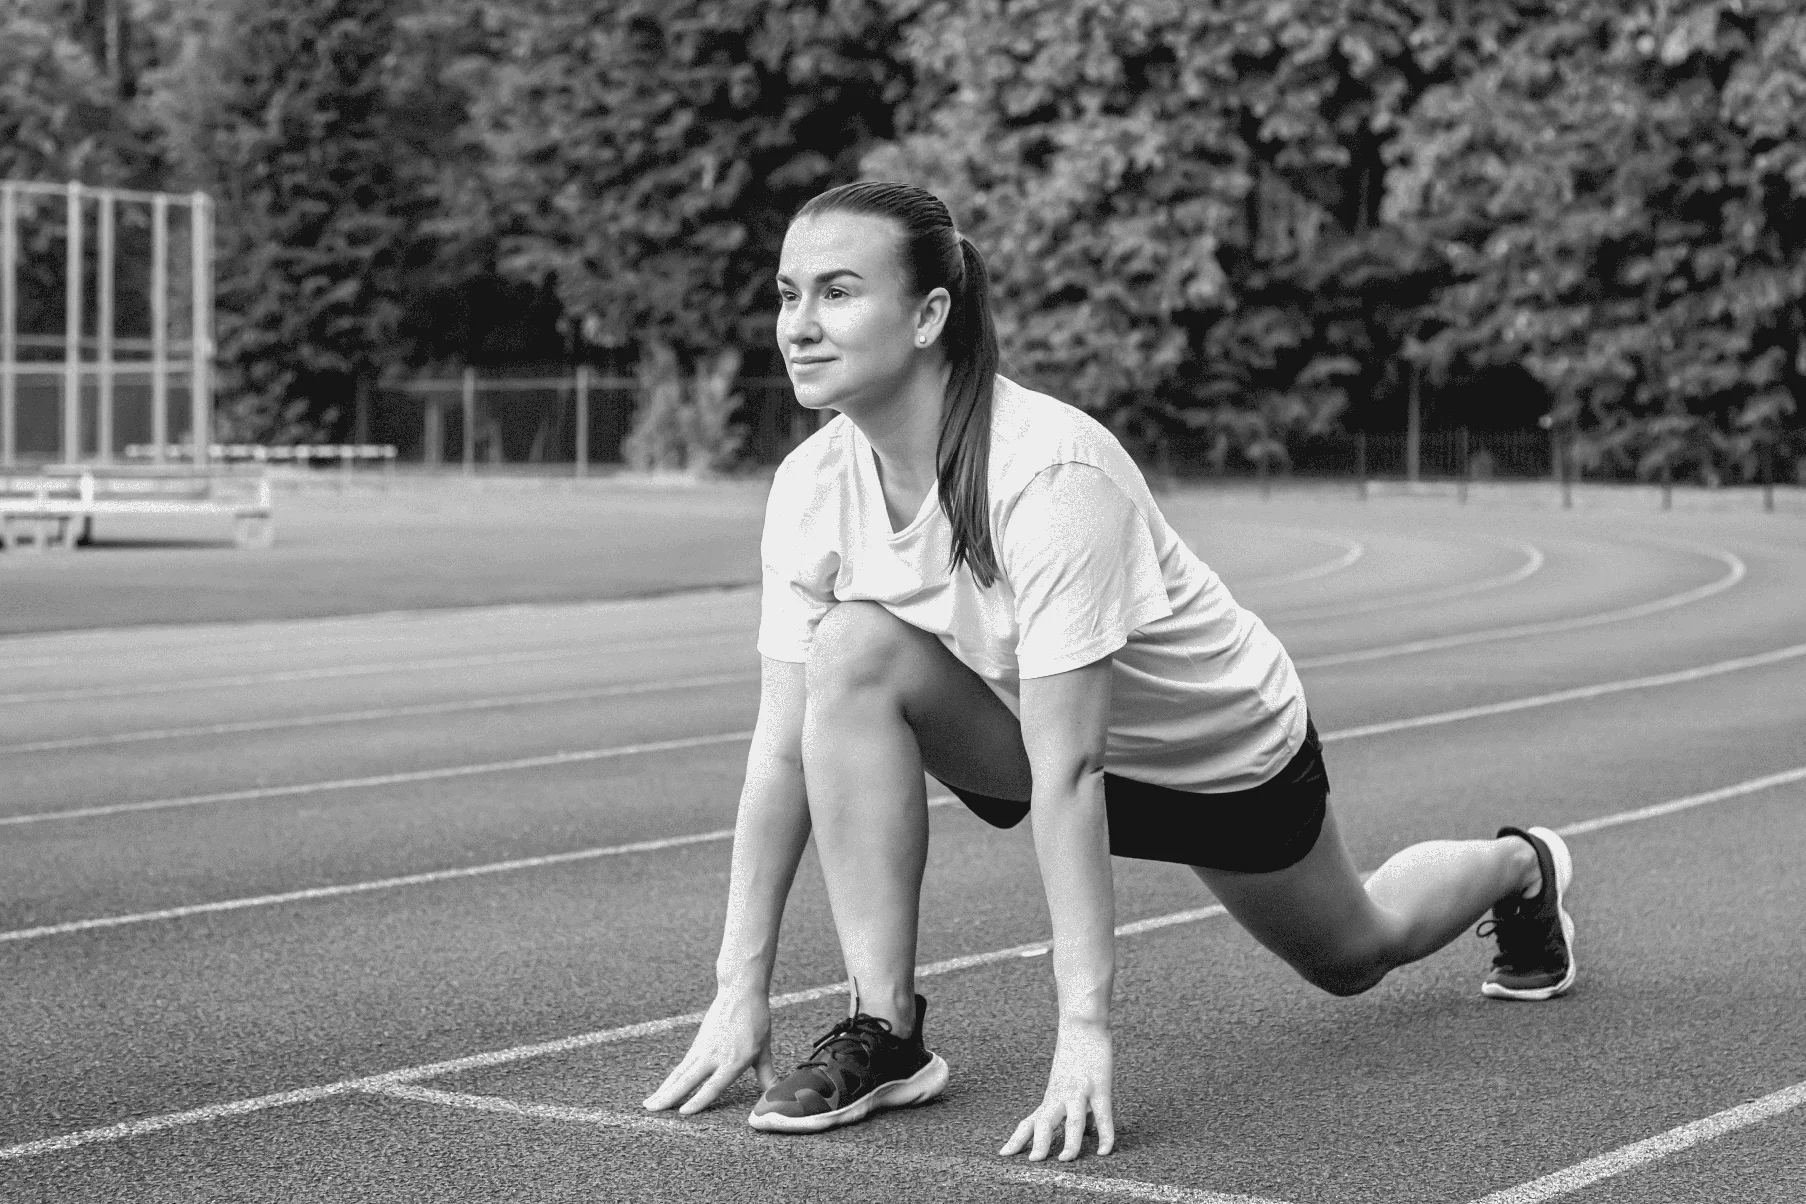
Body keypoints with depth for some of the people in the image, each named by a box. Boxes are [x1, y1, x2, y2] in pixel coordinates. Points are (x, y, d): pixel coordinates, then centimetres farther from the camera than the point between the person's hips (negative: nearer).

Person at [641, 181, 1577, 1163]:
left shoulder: (1050, 473, -39)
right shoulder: (813, 486, -21)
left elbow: (1068, 772, -40)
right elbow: (784, 740, -17)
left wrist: (1083, 1029, -40)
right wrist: (740, 991, -20)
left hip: (1223, 749, -4)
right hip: (1038, 719, 4)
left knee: (1353, 953, 22)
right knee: (851, 650, -27)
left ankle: (1522, 869, 57)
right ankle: (884, 1032, -18)